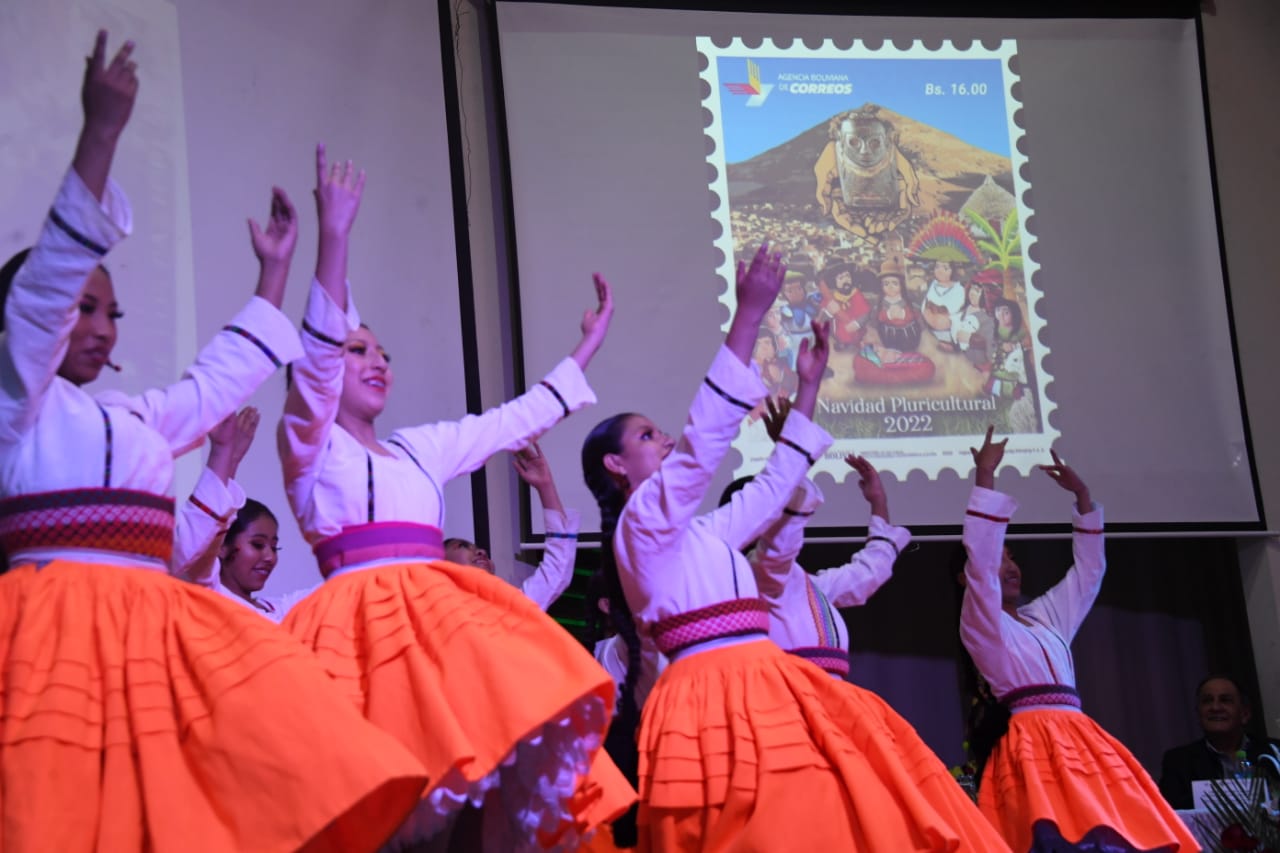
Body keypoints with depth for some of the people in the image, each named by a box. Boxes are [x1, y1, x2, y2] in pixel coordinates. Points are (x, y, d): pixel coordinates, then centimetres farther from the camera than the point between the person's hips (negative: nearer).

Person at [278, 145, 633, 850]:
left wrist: (586, 346, 39)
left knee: (531, 732, -17)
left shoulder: (421, 450, 27)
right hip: (366, 622, -6)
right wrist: (333, 236, -20)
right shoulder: (311, 447, 8)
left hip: (442, 617, 6)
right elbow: (316, 351, -8)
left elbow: (516, 420, 35)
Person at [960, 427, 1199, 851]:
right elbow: (979, 558, -9)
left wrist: (1081, 494, 26)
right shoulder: (979, 623, 5)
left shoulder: (1046, 617, 26)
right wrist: (985, 475, -10)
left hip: (1081, 740, 7)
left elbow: (1089, 570, 32)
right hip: (1033, 745, -7)